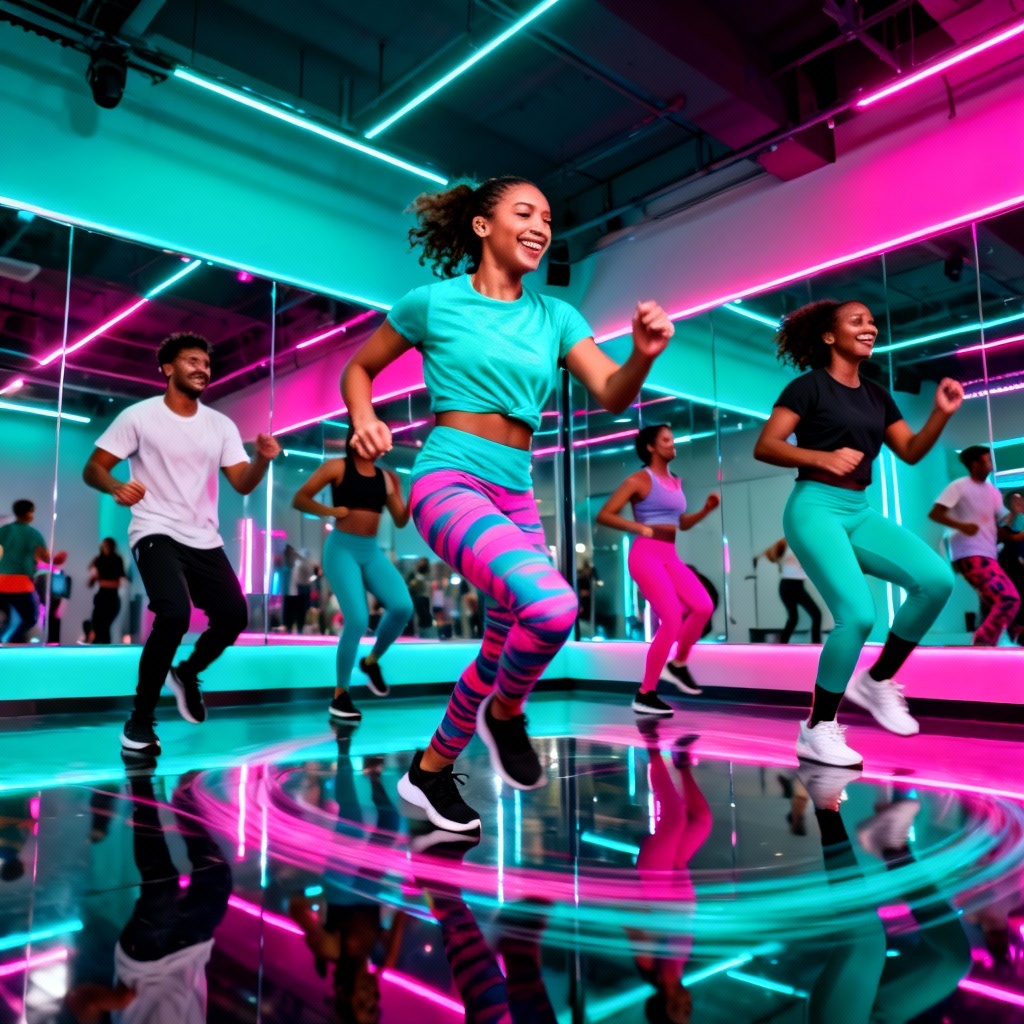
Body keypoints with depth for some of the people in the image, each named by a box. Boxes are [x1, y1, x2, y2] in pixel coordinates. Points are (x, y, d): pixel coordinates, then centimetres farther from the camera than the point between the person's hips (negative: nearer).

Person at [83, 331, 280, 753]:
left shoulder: (221, 425, 8)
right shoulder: (139, 416, -3)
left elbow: (243, 484, 2)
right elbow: (92, 469, -5)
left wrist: (263, 459, -20)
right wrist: (116, 487, -28)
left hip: (205, 540, 5)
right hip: (156, 534, -5)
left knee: (234, 615, -1)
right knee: (175, 614, -26)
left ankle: (186, 674, 31)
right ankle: (140, 719, -8)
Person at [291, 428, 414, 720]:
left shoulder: (384, 477, 11)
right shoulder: (337, 467, -1)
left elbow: (401, 521, 12)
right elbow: (299, 499, -1)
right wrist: (331, 511, -13)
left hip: (372, 552, 5)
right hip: (342, 549, -5)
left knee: (403, 606, -17)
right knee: (357, 620, -18)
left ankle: (372, 661, 11)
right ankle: (340, 695, 1)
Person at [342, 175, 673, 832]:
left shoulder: (555, 316, 11)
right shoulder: (435, 301, 3)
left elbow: (613, 395, -2)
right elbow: (359, 369, 13)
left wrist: (644, 355, -23)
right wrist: (364, 422, -7)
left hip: (517, 499, 6)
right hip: (451, 481, -6)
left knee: (506, 655, 10)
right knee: (552, 606, -31)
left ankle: (431, 769, 35)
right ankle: (505, 713, 1)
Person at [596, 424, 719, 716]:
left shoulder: (675, 482, 18)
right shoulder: (640, 479, -3)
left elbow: (682, 523, 25)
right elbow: (604, 515, -9)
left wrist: (706, 510, 9)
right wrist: (643, 529, -15)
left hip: (669, 556, 7)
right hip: (646, 554, -7)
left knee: (703, 606, -11)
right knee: (672, 620, -15)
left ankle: (677, 665, 12)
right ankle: (645, 695, -4)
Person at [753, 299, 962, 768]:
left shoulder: (876, 396, 17)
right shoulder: (810, 385, -2)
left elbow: (911, 451, 15)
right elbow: (764, 447, -10)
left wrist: (942, 413, -1)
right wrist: (823, 457, -22)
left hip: (859, 511, 7)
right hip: (816, 508, -7)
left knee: (936, 579, -15)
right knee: (858, 614, -22)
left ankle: (877, 681, 4)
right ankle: (817, 729, -3)